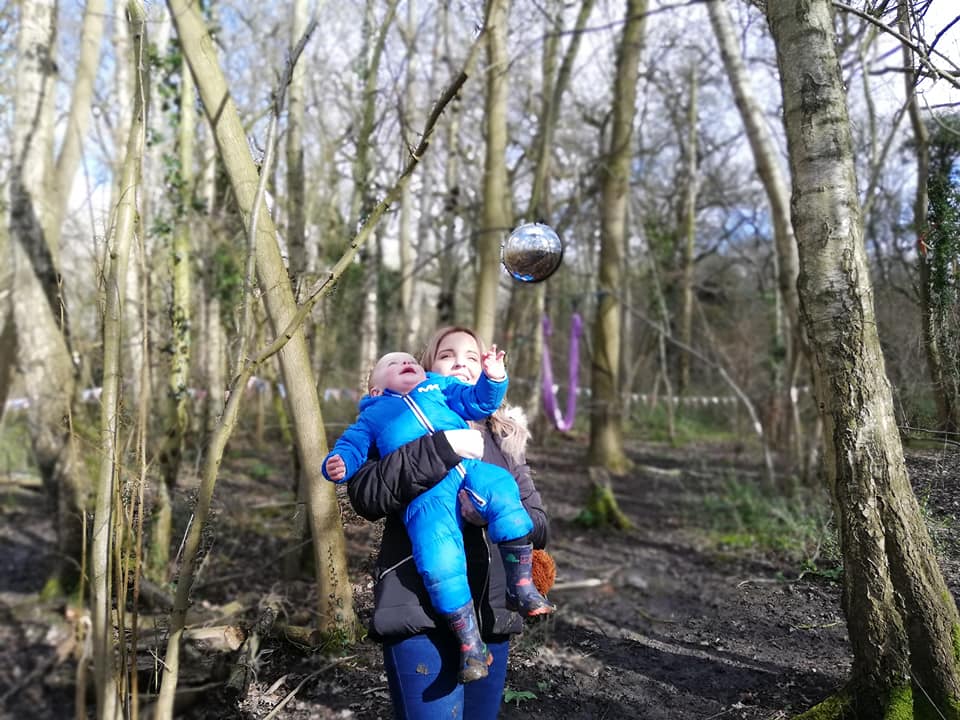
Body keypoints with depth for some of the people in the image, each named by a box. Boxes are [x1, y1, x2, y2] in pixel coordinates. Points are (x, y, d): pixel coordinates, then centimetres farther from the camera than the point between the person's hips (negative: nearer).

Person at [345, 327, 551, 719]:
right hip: (419, 612, -4)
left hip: (490, 615, 4)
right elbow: (365, 496, -14)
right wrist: (439, 448, -24)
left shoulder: (504, 440, 14)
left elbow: (539, 526, 6)